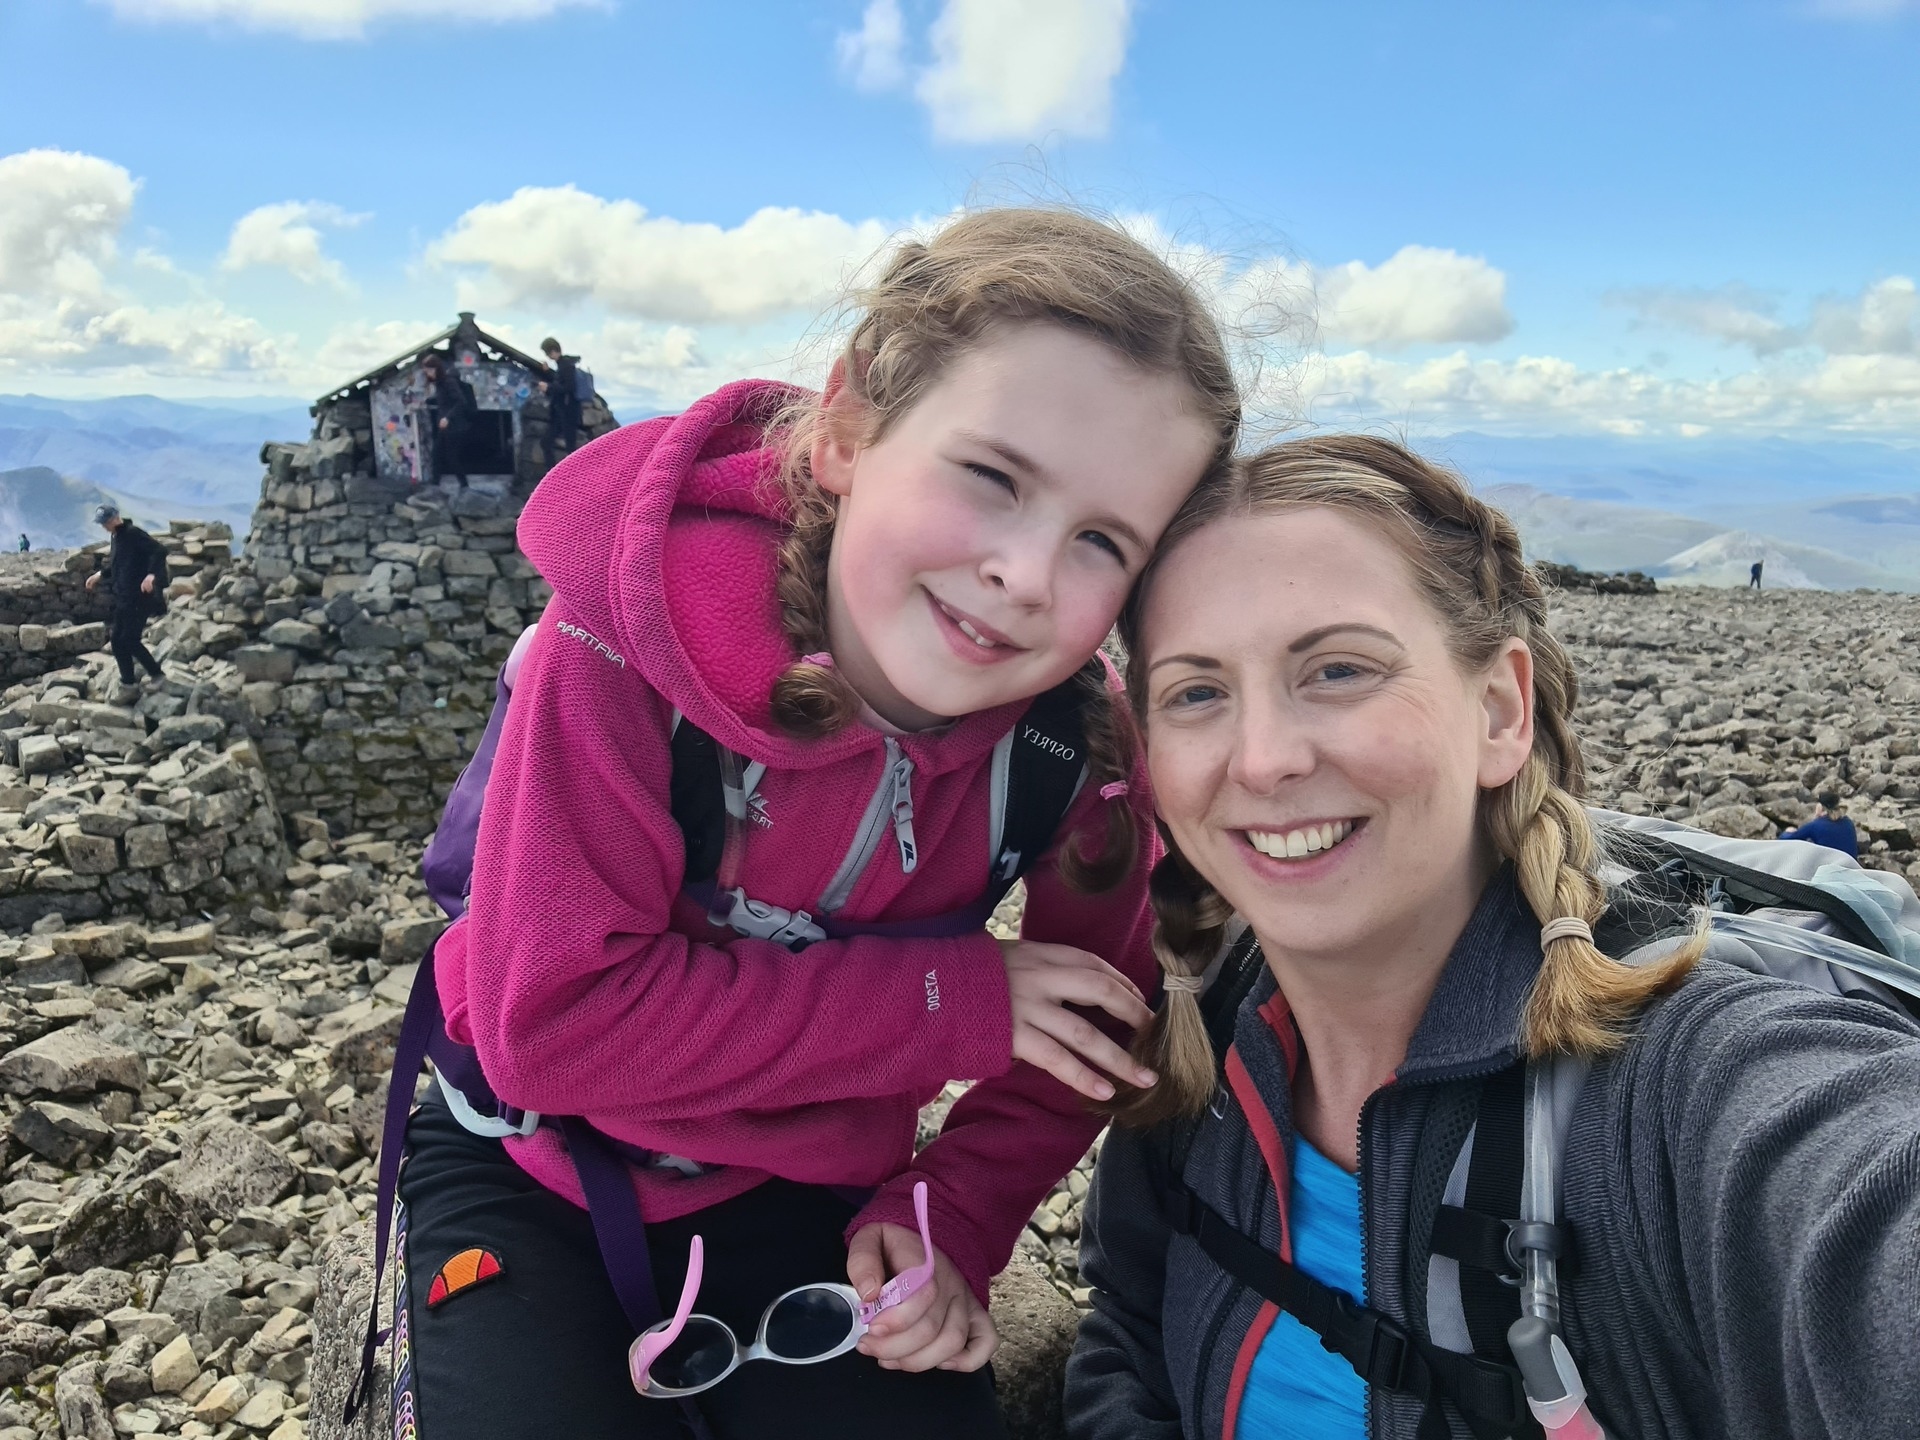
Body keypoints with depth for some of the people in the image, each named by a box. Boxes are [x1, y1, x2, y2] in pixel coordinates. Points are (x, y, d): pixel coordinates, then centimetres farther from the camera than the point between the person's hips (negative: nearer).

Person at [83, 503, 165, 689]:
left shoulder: (133, 533, -15)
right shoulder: (116, 537, 15)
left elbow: (159, 551, -28)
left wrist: (151, 574, -41)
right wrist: (100, 574, 31)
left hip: (139, 598, -10)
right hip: (122, 597, 10)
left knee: (130, 640, -11)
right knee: (118, 640, 11)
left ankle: (157, 674, 2)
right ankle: (128, 680, 20)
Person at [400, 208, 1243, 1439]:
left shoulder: (1079, 739, -20)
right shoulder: (634, 637, -29)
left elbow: (1086, 1041, -3)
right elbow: (553, 1022, -32)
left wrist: (953, 1220, -16)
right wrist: (952, 1000, -31)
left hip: (813, 1191, 2)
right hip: (536, 1166, -2)